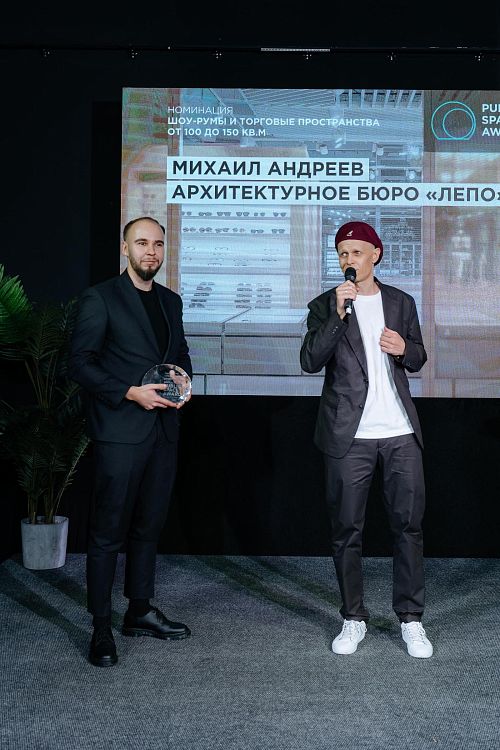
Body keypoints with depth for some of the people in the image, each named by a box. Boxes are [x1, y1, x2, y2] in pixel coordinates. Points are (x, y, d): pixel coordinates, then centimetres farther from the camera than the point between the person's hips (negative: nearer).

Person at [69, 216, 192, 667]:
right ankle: (102, 629, 8)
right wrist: (130, 392, -18)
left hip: (163, 428, 6)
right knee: (109, 533, -1)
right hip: (120, 430, -6)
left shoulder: (171, 301, 14)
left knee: (149, 527, 14)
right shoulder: (100, 298, -5)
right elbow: (81, 363, -10)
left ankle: (140, 612, 27)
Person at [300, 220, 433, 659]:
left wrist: (404, 349, -6)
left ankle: (411, 620, 14)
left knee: (409, 526, 3)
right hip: (349, 436, -2)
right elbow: (310, 361, -10)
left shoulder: (402, 303, 11)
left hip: (400, 433, 2)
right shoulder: (324, 305, 3)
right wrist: (338, 315, -20)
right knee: (347, 531, 4)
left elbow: (418, 361, 17)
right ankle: (353, 619, 17)